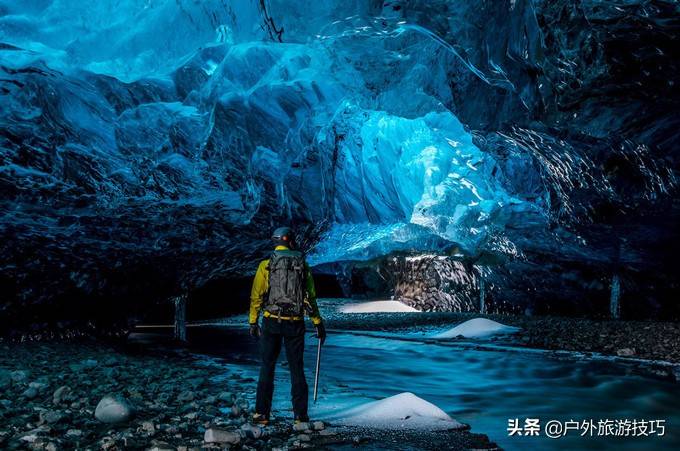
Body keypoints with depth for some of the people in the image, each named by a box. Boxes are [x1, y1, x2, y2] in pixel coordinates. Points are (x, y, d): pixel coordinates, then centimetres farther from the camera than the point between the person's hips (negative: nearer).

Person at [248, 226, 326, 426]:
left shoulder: (266, 265, -1)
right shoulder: (303, 266, 3)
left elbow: (256, 296, -2)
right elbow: (311, 297, 4)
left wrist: (253, 322, 5)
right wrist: (318, 323, 10)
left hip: (271, 322, -1)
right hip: (295, 324, 1)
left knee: (267, 368, 9)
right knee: (297, 369, 9)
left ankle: (262, 414, 9)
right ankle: (301, 415, 11)